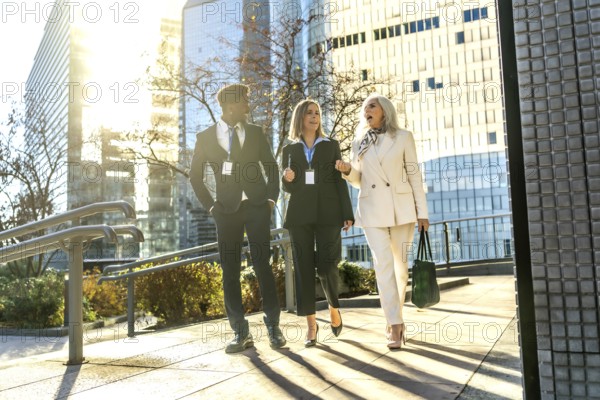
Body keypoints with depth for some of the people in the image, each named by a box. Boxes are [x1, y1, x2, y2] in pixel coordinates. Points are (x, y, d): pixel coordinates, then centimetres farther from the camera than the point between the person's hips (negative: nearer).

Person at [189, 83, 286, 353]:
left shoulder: (255, 133, 9)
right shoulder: (206, 137, 5)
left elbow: (271, 166, 14)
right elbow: (195, 176, 11)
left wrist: (272, 197, 2)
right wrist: (209, 205, 3)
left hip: (257, 207, 0)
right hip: (227, 210, 0)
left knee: (262, 266, -3)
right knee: (230, 271, 1)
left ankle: (273, 326, 8)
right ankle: (241, 332, 10)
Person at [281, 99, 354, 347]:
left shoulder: (331, 146, 11)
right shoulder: (290, 150, 13)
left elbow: (339, 181, 6)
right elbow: (287, 188, 14)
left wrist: (347, 214, -1)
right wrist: (287, 179, -10)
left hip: (328, 213, -1)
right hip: (300, 214, 1)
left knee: (326, 267, -8)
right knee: (303, 268, -1)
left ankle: (334, 307, 21)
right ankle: (311, 324, 6)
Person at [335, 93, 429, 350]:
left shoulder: (403, 137, 3)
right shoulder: (359, 143, 10)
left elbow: (414, 175, 2)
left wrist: (422, 211, -2)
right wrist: (347, 170, -7)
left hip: (401, 207, -1)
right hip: (372, 209, 1)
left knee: (400, 265, 5)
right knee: (383, 264, -9)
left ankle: (395, 319, 20)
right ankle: (395, 325, -8)